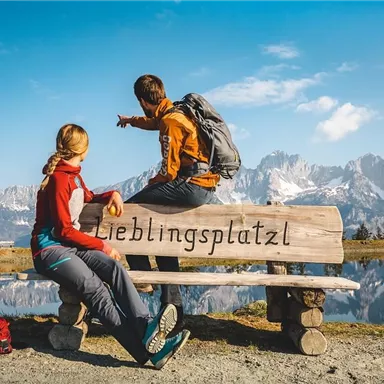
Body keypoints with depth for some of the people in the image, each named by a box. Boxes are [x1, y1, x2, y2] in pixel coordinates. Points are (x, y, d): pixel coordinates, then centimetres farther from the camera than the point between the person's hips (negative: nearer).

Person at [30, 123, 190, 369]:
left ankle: (146, 327, -39)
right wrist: (102, 245, -11)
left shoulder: (74, 175, 13)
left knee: (114, 268, -22)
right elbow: (64, 230, -15)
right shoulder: (59, 179, -14)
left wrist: (112, 194, 11)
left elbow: (89, 198, 33)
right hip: (50, 249, -8)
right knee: (96, 289, -29)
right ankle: (146, 350, -38)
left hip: (72, 246, 8)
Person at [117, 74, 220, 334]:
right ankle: (173, 310, 19)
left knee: (129, 210, -3)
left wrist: (149, 184, 5)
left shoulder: (170, 123, -12)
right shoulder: (173, 113, 17)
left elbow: (169, 171, -15)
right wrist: (131, 120, 60)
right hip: (205, 189, 10)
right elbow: (154, 122, 42)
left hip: (191, 186, -10)